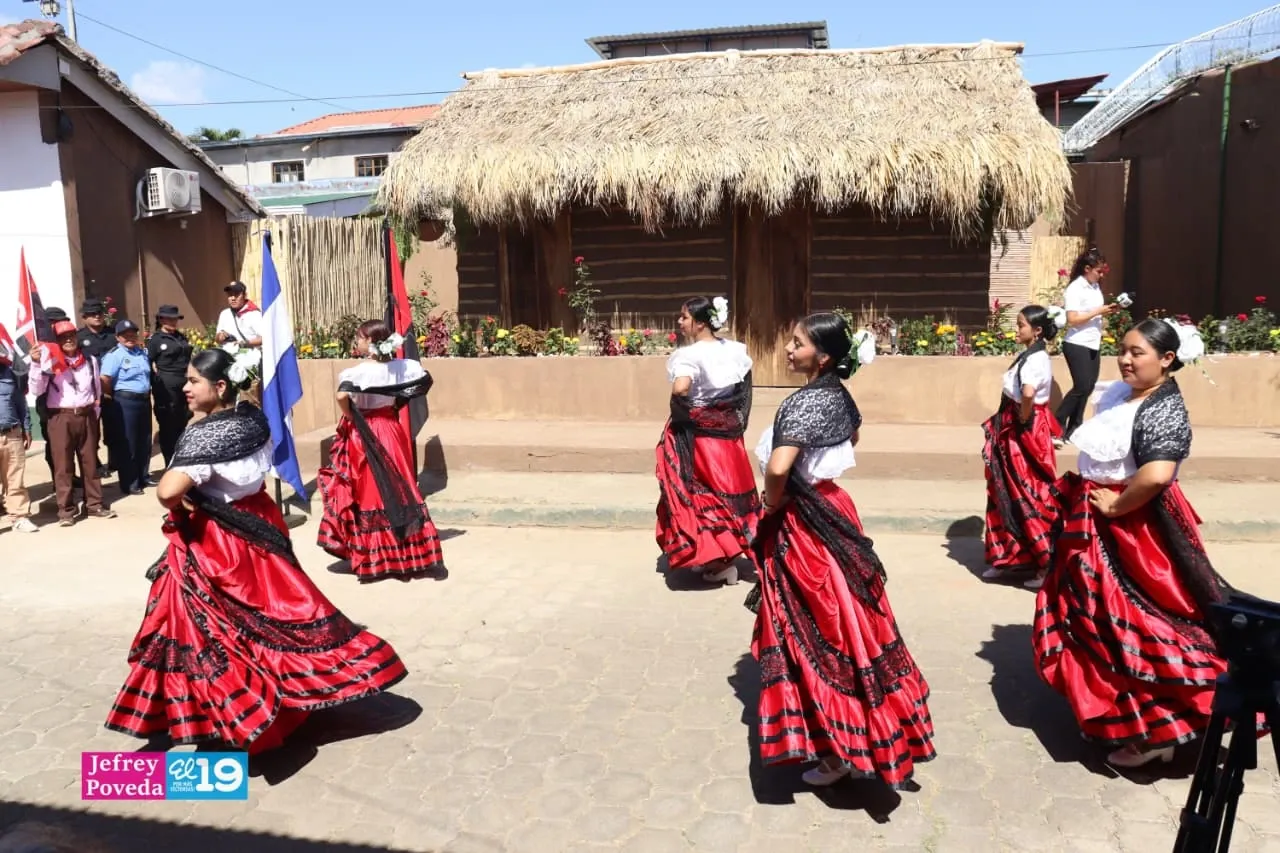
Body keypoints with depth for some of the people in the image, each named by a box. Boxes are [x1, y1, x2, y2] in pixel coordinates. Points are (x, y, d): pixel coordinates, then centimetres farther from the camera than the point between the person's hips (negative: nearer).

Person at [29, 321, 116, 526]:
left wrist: (94, 414, 13)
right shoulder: (50, 361, -2)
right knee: (63, 465, 1)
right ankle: (66, 510, 6)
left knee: (90, 462, 9)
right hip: (60, 417, -3)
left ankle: (94, 505, 17)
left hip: (86, 416, 3)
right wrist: (36, 364, -19)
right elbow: (36, 390, -10)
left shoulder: (90, 360, 9)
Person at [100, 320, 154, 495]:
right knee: (127, 444, 1)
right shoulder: (114, 355, -11)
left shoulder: (142, 352, 9)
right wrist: (111, 397, -4)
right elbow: (104, 380, -17)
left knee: (145, 442, 14)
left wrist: (147, 393, 11)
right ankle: (129, 483, 8)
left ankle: (144, 477, 27)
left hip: (144, 400, 7)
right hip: (125, 402, -6)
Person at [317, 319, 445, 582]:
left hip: (364, 433, -5)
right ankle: (409, 554, 17)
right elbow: (425, 381, 11)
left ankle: (374, 558, 12)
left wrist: (350, 418, -12)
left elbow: (342, 396, -31)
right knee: (399, 489, 12)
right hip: (391, 430, 5)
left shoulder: (360, 371, -16)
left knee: (370, 491, 4)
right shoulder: (400, 366, 0)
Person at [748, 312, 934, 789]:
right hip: (830, 508, 9)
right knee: (840, 623, 20)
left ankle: (839, 749, 13)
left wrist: (772, 500, -16)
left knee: (818, 631, 1)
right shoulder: (839, 395, 5)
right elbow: (854, 435, 27)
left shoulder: (804, 401, -23)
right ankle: (865, 733, 37)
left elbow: (778, 467, -36)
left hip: (803, 522, -9)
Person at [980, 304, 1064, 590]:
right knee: (1011, 494, 15)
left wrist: (1023, 422, -22)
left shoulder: (1035, 359, -20)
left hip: (1025, 432, -10)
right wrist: (1021, 420, 10)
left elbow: (1027, 394, -37)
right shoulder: (1032, 356, 11)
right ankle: (1014, 558, 25)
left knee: (1029, 496, -1)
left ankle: (1046, 564, 8)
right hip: (1017, 429, 10)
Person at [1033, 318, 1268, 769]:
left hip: (1132, 531, -9)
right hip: (1098, 527, 9)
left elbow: (1156, 475, -36)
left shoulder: (1165, 410, -21)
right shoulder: (1119, 393, 6)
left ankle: (1151, 731, 14)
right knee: (1099, 621, 19)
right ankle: (1117, 714, 35)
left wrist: (1114, 506, -21)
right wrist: (1084, 499, 8)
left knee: (1133, 627, 1)